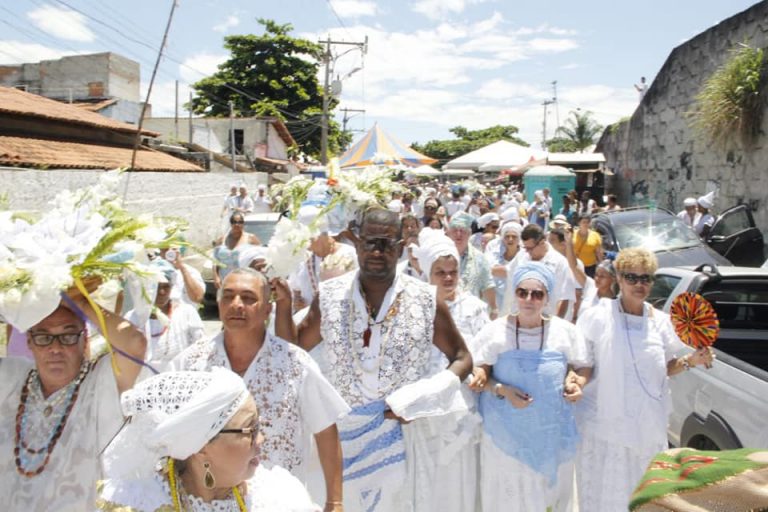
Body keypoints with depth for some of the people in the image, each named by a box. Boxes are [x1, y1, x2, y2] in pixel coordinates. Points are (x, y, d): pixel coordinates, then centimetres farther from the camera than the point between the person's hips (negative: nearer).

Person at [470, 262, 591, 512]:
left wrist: (576, 382, -13)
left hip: (553, 433, 2)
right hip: (506, 433, -2)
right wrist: (502, 390, -21)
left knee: (551, 491, 17)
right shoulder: (495, 331, -10)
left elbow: (584, 367, 8)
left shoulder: (565, 331, -4)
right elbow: (478, 374, -4)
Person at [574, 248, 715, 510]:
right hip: (604, 424, -4)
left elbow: (665, 369, 15)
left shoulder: (661, 321, 5)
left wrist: (690, 361, -3)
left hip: (647, 426, 4)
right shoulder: (597, 317, -8)